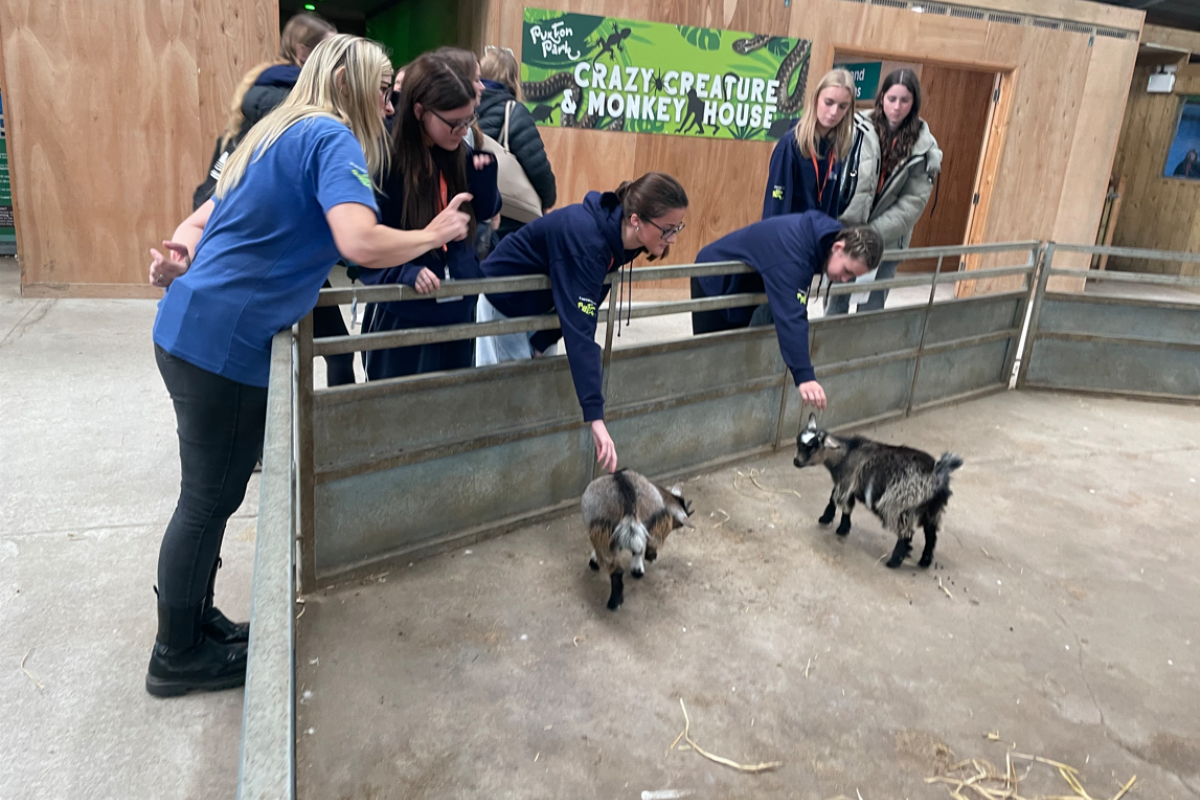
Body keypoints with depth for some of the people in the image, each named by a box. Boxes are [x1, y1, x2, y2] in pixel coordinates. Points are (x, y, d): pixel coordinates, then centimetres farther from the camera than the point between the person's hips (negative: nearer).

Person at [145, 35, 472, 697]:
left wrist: (179, 260, 0)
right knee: (209, 499, 4)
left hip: (192, 328, 10)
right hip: (225, 342, -10)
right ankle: (178, 657, 22)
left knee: (212, 493, 20)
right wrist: (435, 234, -11)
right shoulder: (332, 137, -12)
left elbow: (203, 220, 20)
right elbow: (361, 243, -28)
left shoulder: (280, 135, 20)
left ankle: (194, 622, 36)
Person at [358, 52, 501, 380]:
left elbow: (486, 211, 8)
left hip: (459, 309, 5)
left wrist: (483, 165, -9)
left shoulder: (459, 152, 0)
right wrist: (404, 272, -31)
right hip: (401, 315, -5)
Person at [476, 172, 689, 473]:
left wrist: (542, 342, -9)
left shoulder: (619, 235, -14)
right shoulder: (587, 238, -39)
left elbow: (574, 304, -3)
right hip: (504, 303, -7)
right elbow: (579, 329, -46)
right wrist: (595, 416, -50)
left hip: (537, 306, 8)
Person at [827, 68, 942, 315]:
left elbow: (913, 202, -6)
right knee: (837, 304, 7)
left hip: (886, 243, 0)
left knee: (871, 309, 5)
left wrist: (874, 232, -17)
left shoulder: (922, 148, -3)